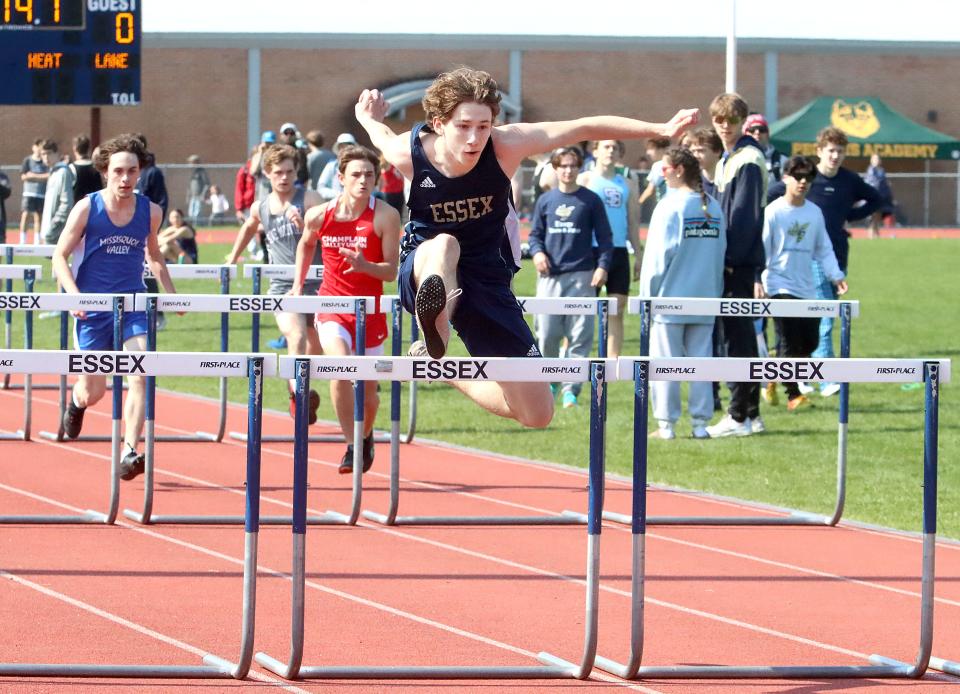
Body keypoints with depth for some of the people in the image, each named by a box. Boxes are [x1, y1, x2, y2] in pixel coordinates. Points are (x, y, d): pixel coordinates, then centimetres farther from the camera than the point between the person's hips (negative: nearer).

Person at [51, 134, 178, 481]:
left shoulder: (150, 211, 1)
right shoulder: (86, 209, -8)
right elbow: (60, 256, -4)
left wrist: (170, 293, 10)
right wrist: (74, 295, -19)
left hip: (133, 306, 2)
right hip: (93, 309, -2)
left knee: (140, 376, -19)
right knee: (94, 393, 5)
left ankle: (129, 453, -17)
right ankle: (76, 399, 43)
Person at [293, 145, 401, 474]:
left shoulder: (385, 216, -12)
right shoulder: (320, 215, -6)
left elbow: (392, 271, -11)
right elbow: (306, 244, 18)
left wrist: (364, 265, -29)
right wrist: (298, 285, 16)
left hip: (370, 310, 0)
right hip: (332, 307, 0)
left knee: (368, 389, 10)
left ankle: (366, 437, 42)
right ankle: (350, 447, -19)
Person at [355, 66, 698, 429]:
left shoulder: (505, 145, -20)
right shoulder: (409, 154, -20)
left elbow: (586, 128, -17)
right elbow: (382, 136, 6)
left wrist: (660, 129, -20)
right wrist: (369, 119, 28)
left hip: (487, 277, 3)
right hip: (425, 268, -3)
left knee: (537, 413, 0)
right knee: (444, 246, -42)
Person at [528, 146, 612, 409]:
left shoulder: (591, 200, 4)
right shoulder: (545, 201, 11)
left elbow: (604, 237, 5)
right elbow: (535, 234, 15)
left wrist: (603, 265, -8)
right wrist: (537, 252, -6)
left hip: (582, 276, -2)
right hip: (550, 275, 2)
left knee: (580, 335, -7)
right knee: (547, 333, 0)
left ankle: (571, 388, -5)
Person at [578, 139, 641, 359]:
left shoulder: (627, 184, 15)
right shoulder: (585, 180, 3)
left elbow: (633, 222, 18)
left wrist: (638, 254, 12)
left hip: (619, 250, 4)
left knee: (617, 309, 2)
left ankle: (613, 361, 5)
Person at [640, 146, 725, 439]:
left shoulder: (670, 206, -10)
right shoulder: (713, 208, 7)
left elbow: (659, 255, -11)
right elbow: (720, 253, 10)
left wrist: (648, 295, -3)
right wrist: (715, 293, 14)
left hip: (670, 298, -5)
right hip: (705, 299, 5)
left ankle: (666, 424, 2)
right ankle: (700, 423, 7)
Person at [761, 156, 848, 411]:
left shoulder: (815, 213, 9)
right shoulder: (773, 212, -7)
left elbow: (823, 249, 15)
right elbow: (761, 248, -7)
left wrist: (835, 275, 3)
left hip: (806, 288, 6)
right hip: (780, 285, -6)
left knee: (809, 342, 6)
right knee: (790, 342, -9)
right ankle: (793, 394, -1)